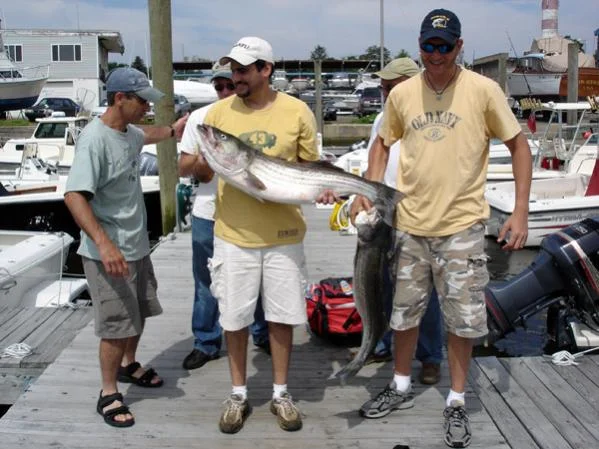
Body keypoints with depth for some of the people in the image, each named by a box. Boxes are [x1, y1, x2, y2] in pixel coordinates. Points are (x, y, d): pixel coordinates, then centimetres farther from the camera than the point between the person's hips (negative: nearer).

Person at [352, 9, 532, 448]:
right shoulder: (401, 94, 1)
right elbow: (383, 143, 16)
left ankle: (457, 403, 25)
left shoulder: (483, 90, -8)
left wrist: (520, 211, -8)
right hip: (409, 223, 3)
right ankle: (401, 387, 37)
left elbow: (519, 146, -2)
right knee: (403, 312, 15)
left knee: (463, 319, 5)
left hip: (462, 226, -3)